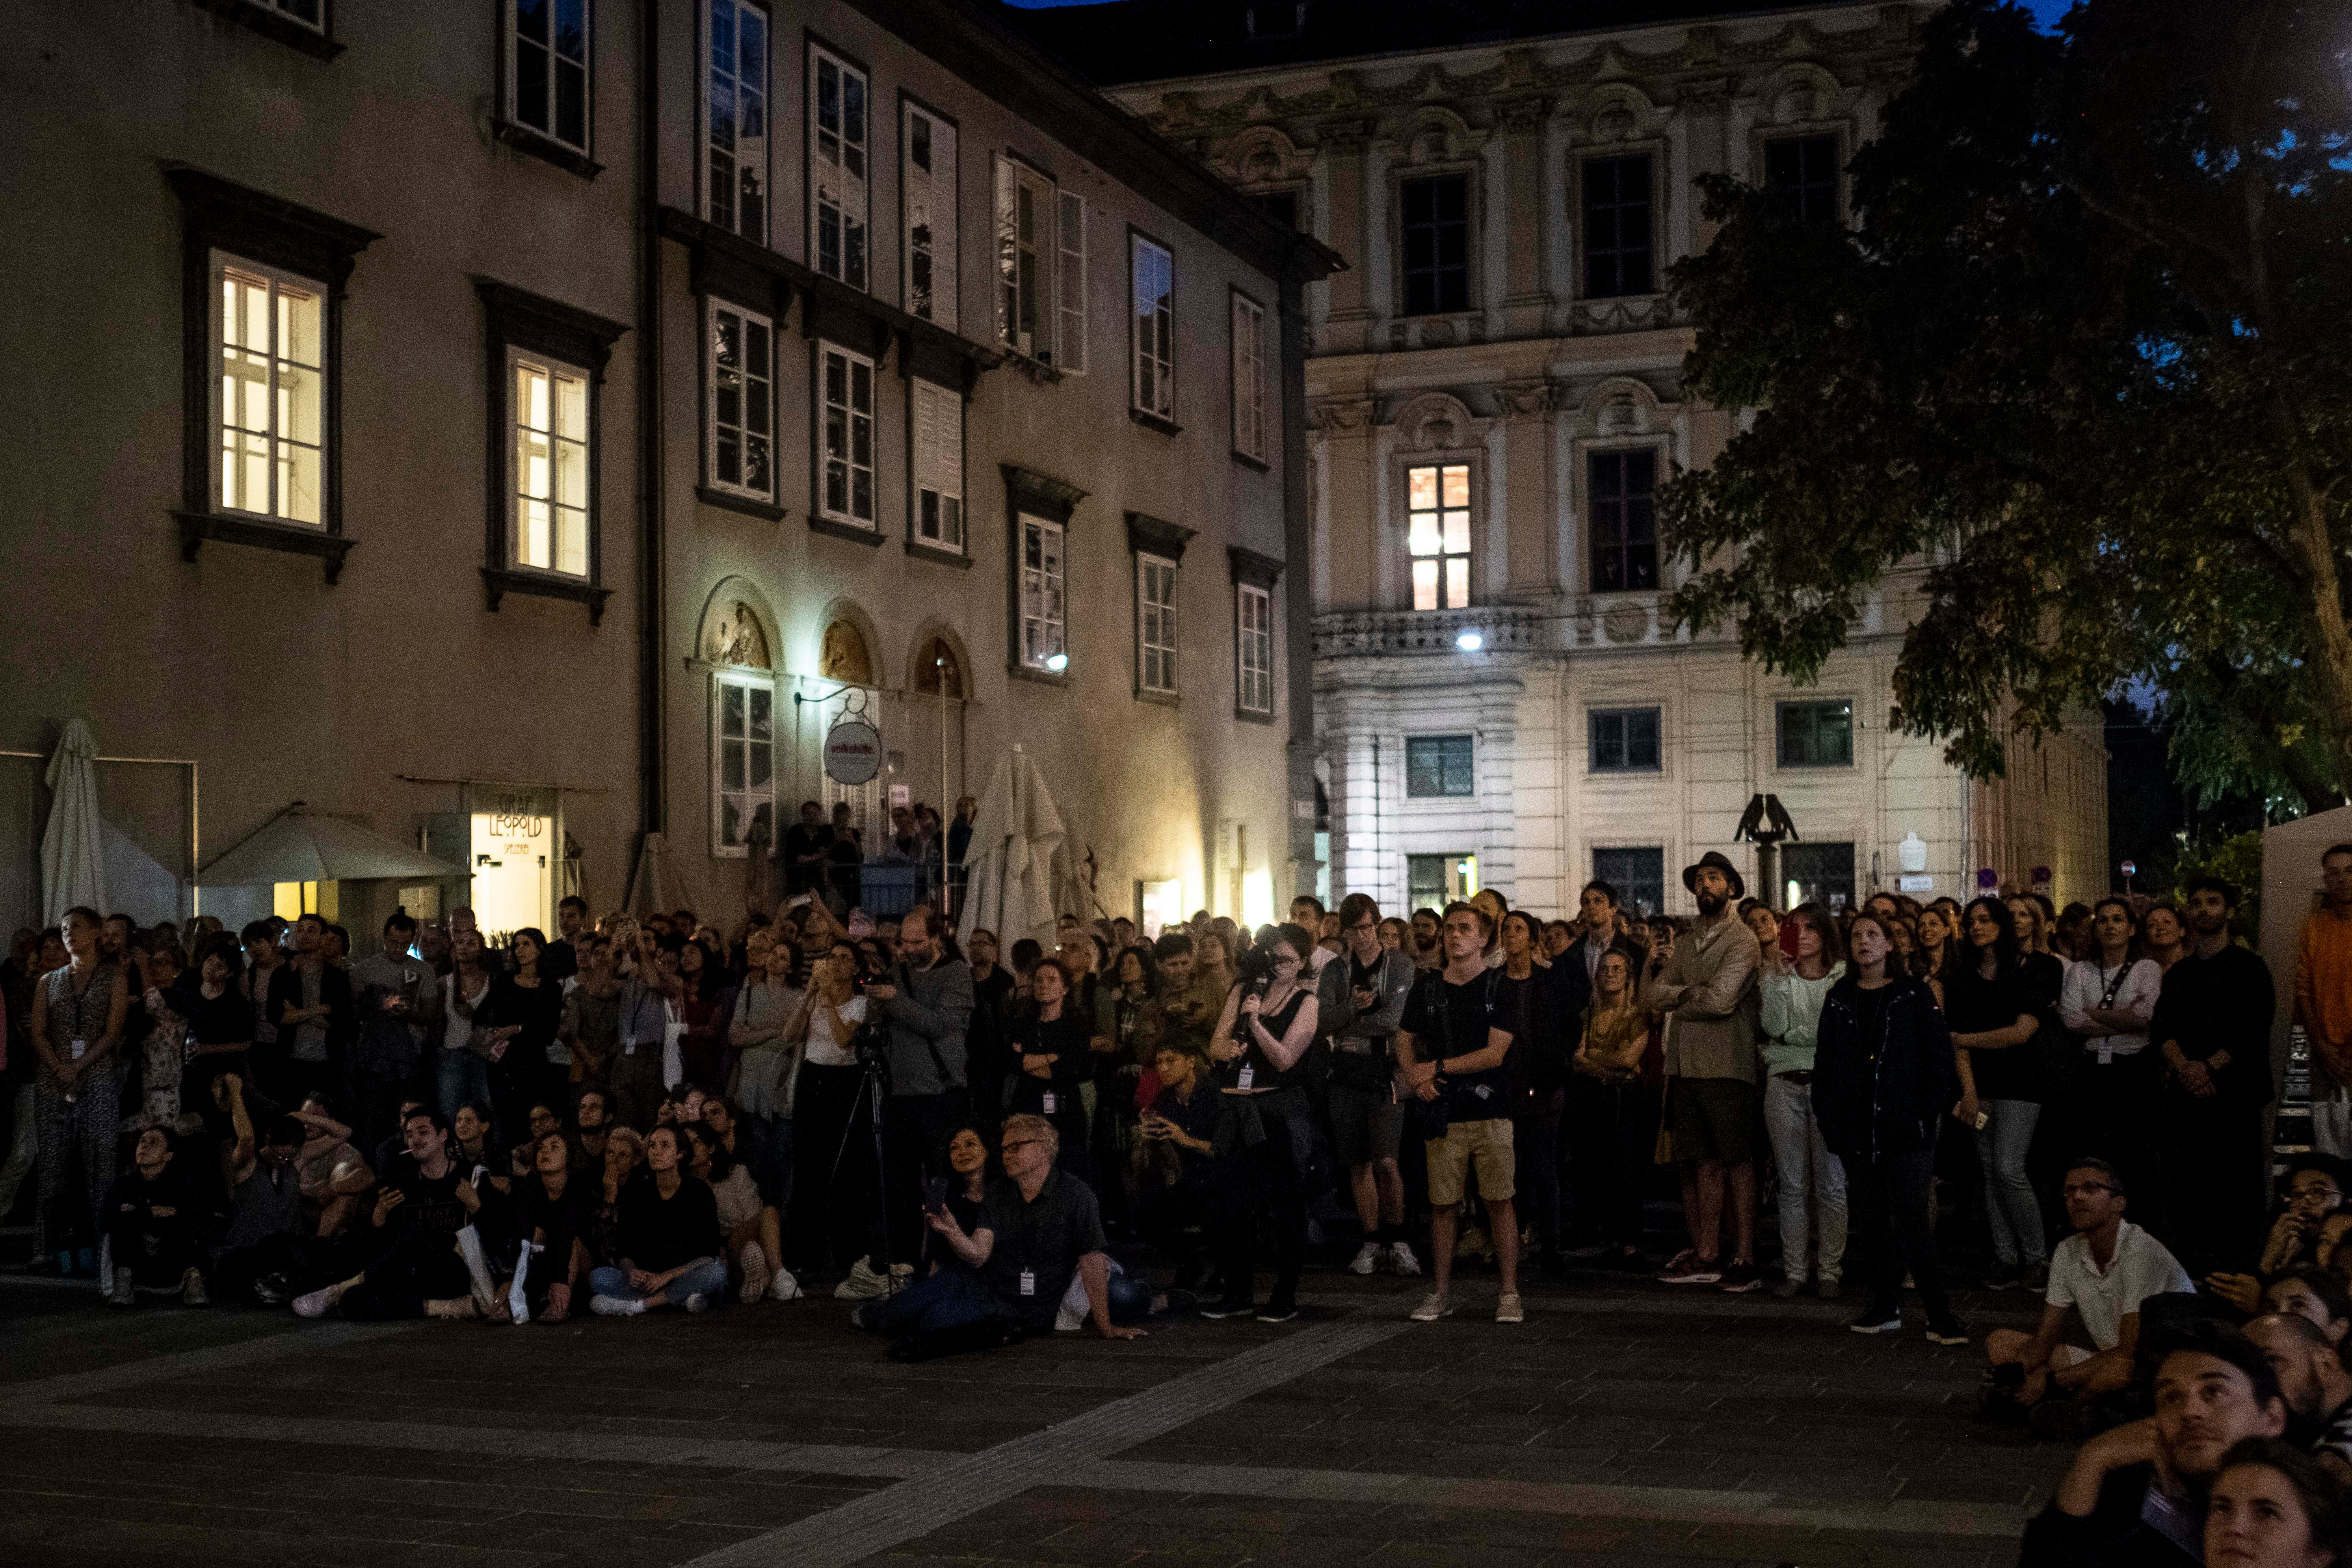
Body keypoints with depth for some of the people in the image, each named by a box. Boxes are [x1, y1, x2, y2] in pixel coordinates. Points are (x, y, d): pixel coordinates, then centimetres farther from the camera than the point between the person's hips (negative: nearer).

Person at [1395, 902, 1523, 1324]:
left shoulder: (1501, 986, 0)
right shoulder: (1427, 987, 10)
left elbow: (1494, 1053, -7)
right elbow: (1405, 1042, 17)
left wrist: (1437, 1067, -6)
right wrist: (1417, 1078, -3)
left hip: (1492, 1109, -3)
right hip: (1443, 1113, 3)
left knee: (1500, 1201, -3)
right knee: (1443, 1204, 5)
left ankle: (1509, 1294, 3)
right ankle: (1440, 1293, 13)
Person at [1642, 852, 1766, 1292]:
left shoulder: (1743, 941, -4)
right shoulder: (1686, 945, 19)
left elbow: (1721, 1000, -16)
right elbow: (1653, 996, 10)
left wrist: (1677, 1001, -1)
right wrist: (1692, 992, -8)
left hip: (1727, 1068, -6)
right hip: (1687, 1066, 6)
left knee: (1738, 1164, -3)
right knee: (1704, 1163, 7)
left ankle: (1745, 1259, -1)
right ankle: (1706, 1255, 10)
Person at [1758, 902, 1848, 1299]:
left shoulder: (1843, 978, 2)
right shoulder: (1779, 977, 11)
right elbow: (1773, 1027, -6)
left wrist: (1792, 1035, -6)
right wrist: (1778, 976, -10)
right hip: (1785, 1083, 3)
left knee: (1831, 1184, -2)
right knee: (1792, 1184, 6)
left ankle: (1829, 1271, 4)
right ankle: (1794, 1270, 10)